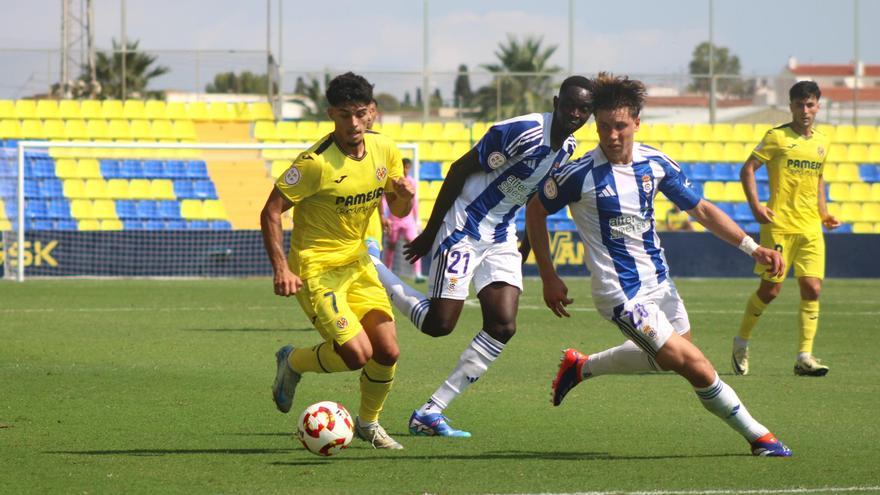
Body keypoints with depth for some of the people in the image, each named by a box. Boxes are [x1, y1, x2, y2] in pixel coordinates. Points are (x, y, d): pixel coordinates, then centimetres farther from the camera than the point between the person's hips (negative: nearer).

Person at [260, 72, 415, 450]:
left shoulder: (384, 151, -1)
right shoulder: (316, 163, -21)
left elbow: (398, 210, 11)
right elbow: (271, 212, -17)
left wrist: (405, 195, -13)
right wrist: (281, 268, -24)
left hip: (357, 262, 6)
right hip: (316, 269, -6)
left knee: (388, 351, -1)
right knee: (357, 353, -17)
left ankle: (368, 423, 25)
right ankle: (293, 362, 14)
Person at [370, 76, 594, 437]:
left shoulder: (567, 147, 3)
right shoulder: (522, 132, -22)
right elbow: (460, 169, -16)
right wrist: (429, 233, -12)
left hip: (501, 239, 7)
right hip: (462, 231, -7)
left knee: (503, 327, -8)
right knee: (439, 324, -7)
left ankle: (430, 413, -2)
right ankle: (373, 269, 18)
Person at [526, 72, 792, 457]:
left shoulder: (655, 163, -3)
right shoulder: (580, 175, -17)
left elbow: (701, 210, 7)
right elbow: (535, 209, -1)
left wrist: (753, 248, -3)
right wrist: (548, 277, 0)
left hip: (658, 279, 7)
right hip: (622, 293, -7)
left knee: (665, 359, 24)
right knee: (695, 366, -11)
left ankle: (580, 367, 39)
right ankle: (759, 437, 5)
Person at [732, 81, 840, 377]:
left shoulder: (821, 142, 13)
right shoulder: (777, 137, -4)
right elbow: (748, 169, -5)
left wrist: (824, 214, 15)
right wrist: (755, 206, -16)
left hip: (811, 229, 5)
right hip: (779, 226, -5)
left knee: (812, 289, -7)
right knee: (770, 289, -1)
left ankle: (804, 357, -4)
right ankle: (741, 343, 21)